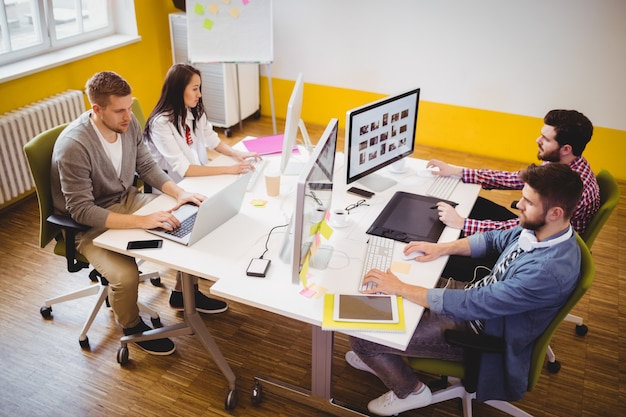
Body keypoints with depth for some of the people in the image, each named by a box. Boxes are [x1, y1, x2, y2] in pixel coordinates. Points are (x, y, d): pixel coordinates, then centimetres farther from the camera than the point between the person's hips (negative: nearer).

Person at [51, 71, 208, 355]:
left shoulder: (128, 123, -9)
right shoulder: (73, 146, -29)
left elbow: (147, 166, 4)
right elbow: (81, 210, -30)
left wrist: (179, 193, -13)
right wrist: (141, 221, -37)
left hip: (127, 200, 7)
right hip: (89, 224, -6)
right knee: (125, 275, -28)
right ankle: (132, 327, 7)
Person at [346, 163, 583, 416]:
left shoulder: (551, 270, -35)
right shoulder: (539, 228, -9)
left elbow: (472, 305, -34)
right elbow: (493, 239, 11)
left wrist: (400, 288, -28)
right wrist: (442, 248, -2)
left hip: (480, 329, -8)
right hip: (478, 293, 9)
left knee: (361, 336, -9)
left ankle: (410, 391, 19)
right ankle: (383, 359, 35)